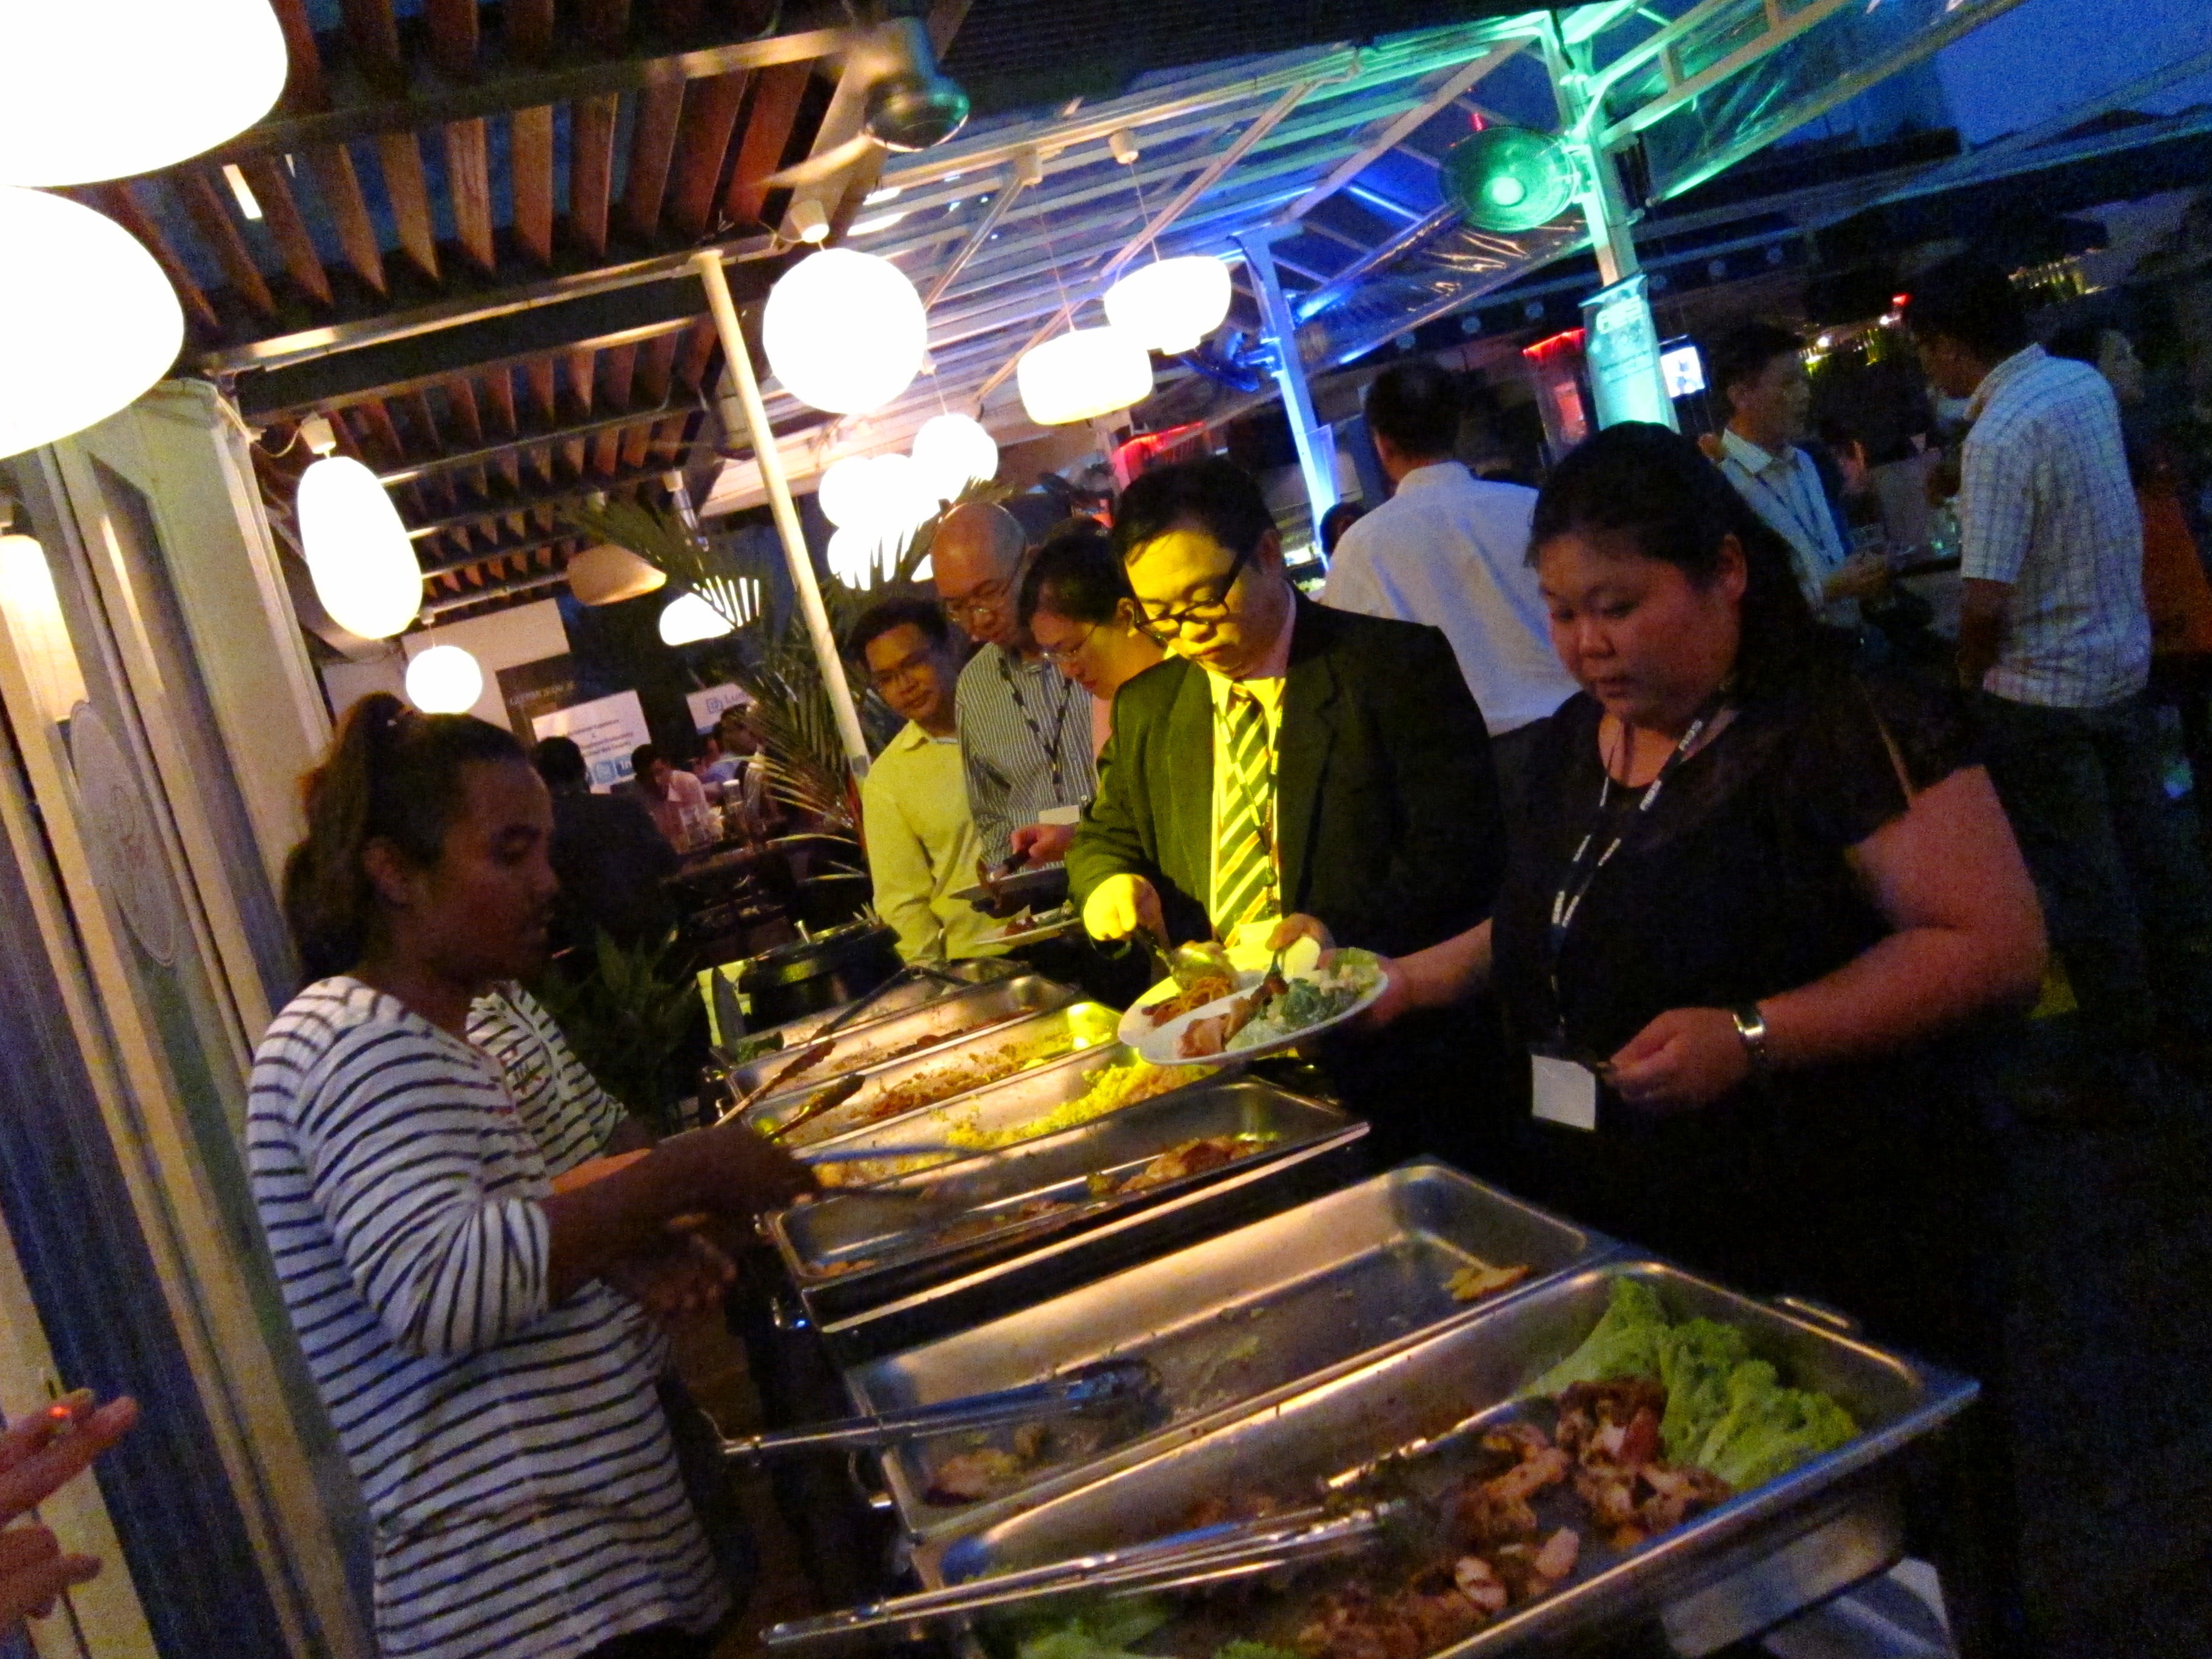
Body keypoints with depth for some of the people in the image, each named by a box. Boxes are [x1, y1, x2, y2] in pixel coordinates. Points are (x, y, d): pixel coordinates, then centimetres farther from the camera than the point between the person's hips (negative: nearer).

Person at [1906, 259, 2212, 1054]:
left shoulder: (1997, 438, -26)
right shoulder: (2087, 382, 0)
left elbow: (1987, 602, -27)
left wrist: (1971, 674, -8)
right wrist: (1965, 485, 5)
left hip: (2043, 693, -8)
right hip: (2125, 661, 8)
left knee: (2078, 875, 8)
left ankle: (2120, 1045, 22)